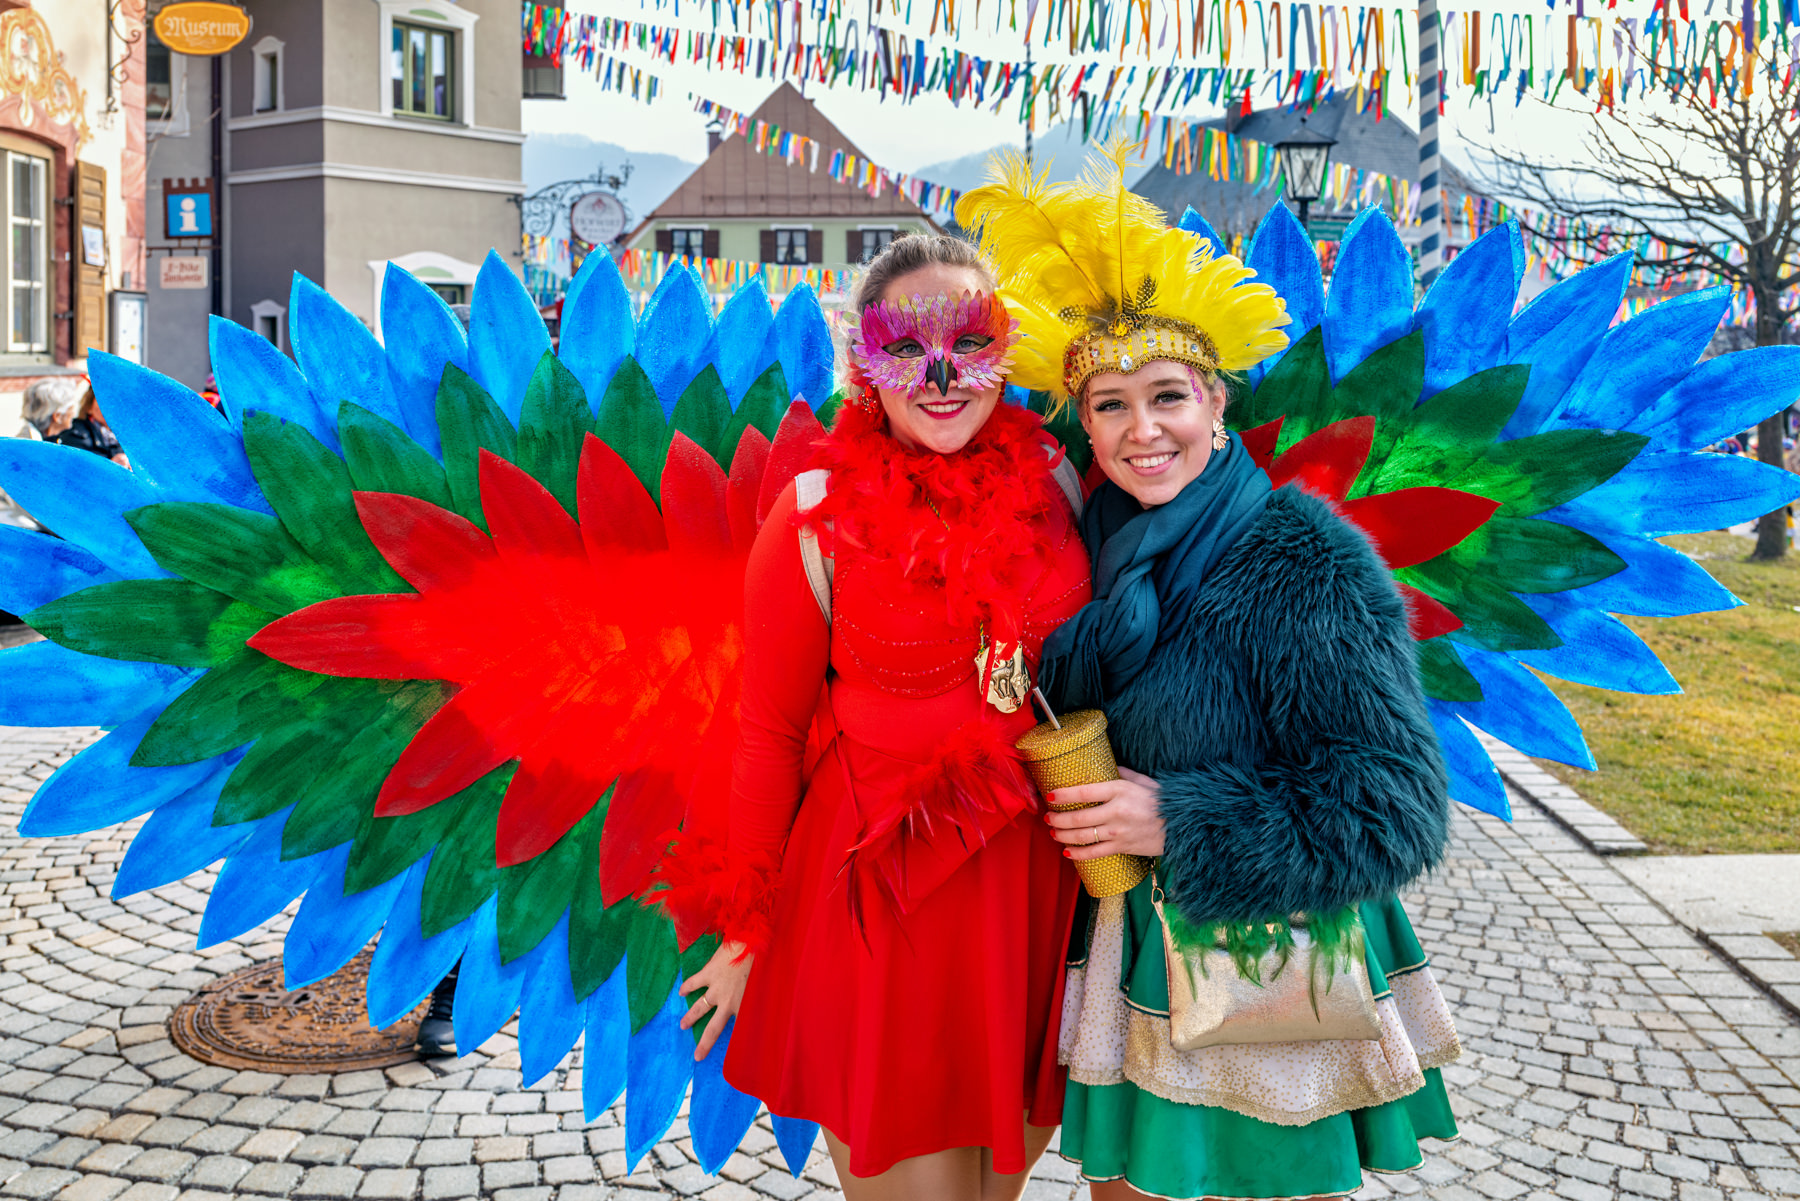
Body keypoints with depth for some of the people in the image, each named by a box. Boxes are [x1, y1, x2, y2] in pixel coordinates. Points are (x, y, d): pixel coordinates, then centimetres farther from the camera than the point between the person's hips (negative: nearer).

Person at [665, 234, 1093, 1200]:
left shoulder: (1053, 483, -1)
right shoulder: (815, 519, -9)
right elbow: (770, 734, -3)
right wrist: (747, 933, 3)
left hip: (1040, 879, 4)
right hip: (882, 896, -3)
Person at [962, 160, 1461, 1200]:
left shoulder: (1307, 561, -17)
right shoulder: (1102, 550, 1)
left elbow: (1395, 809, -19)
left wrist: (1180, 821, -19)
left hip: (1277, 977, -5)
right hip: (1136, 963, 5)